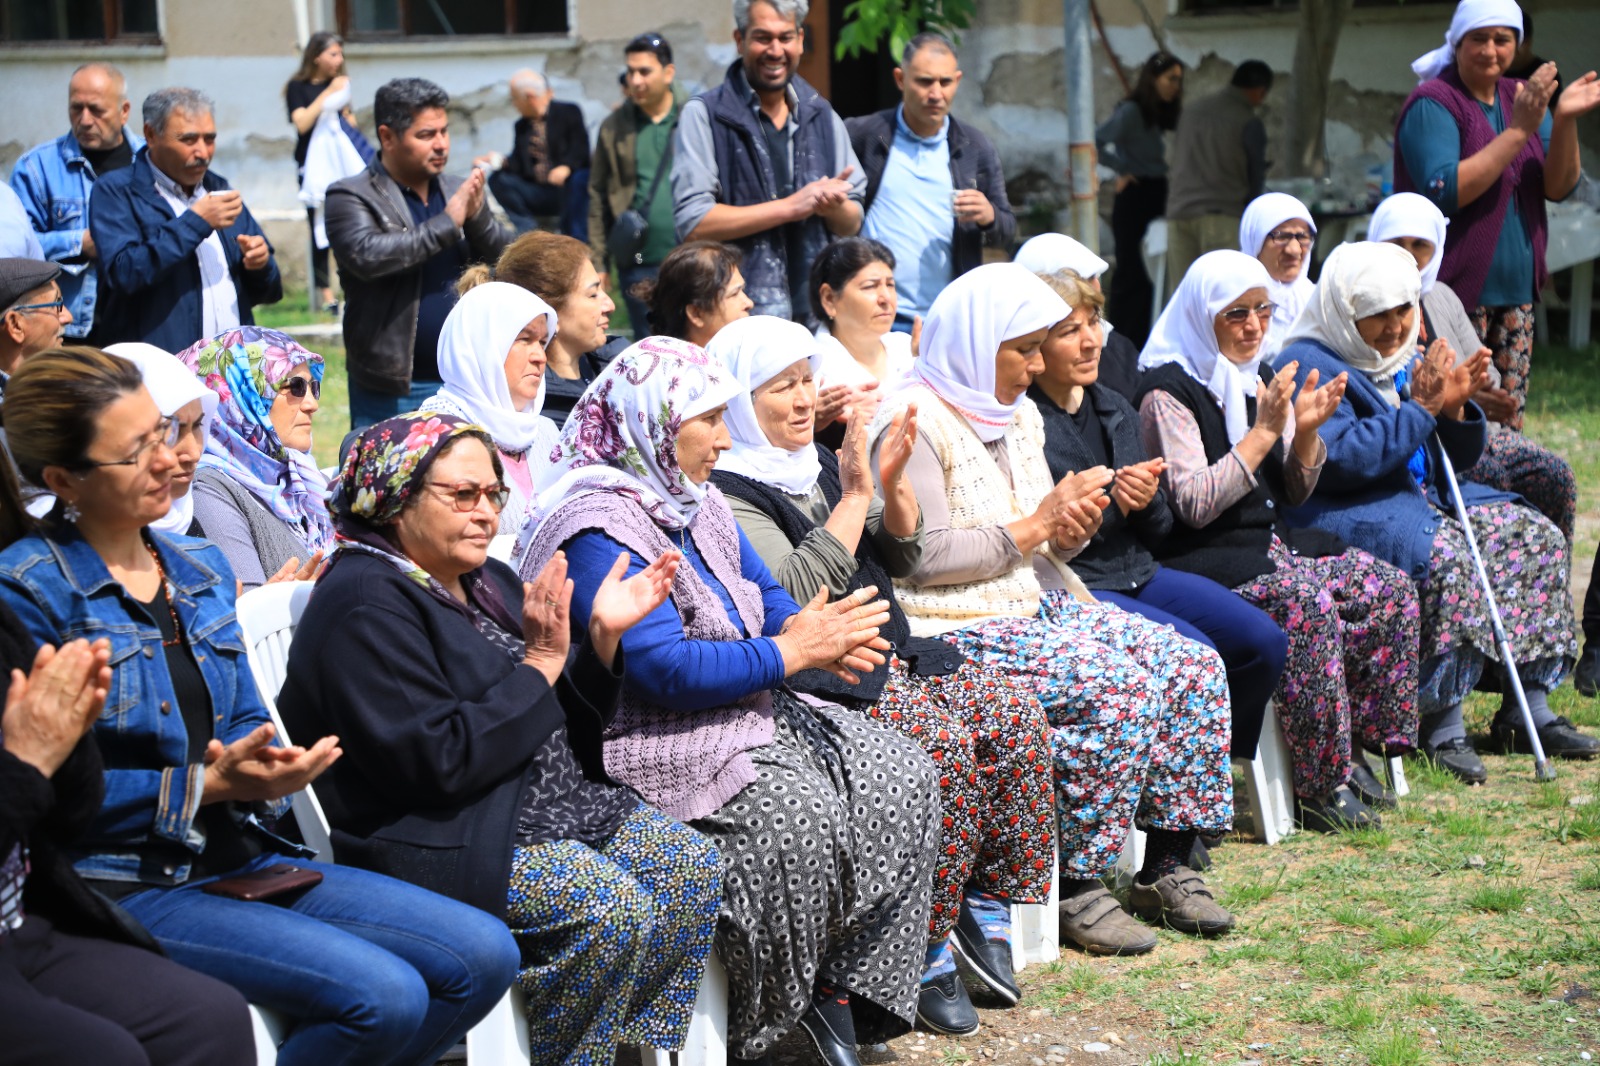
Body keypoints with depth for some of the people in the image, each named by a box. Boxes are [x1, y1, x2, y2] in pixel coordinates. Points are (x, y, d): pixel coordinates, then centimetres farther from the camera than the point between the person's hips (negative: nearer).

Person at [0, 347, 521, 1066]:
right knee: (383, 995, -26)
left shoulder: (200, 568, 13)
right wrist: (207, 785, -18)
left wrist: (267, 767, -7)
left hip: (238, 859, 8)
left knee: (484, 955, -6)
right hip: (122, 884, -7)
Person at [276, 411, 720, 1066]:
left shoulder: (487, 582, 14)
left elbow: (568, 728, 15)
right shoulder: (367, 605, -15)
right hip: (441, 843, -10)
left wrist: (602, 638, -2)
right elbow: (436, 760, -25)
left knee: (692, 865, -3)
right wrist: (538, 667, -18)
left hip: (558, 806, 10)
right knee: (614, 907, -26)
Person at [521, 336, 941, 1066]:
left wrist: (819, 632, -6)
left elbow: (764, 599, 18)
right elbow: (664, 668, -25)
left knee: (902, 775, -4)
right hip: (659, 745, -10)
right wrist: (792, 652, -17)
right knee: (800, 815, -30)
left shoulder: (694, 502, 14)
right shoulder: (599, 530, -17)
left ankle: (841, 987, -2)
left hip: (750, 714, 10)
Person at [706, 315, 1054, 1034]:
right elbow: (796, 592, -19)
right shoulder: (725, 493, -7)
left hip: (888, 652, 8)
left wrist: (893, 483, 0)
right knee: (943, 742, -29)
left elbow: (902, 555, 18)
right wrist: (854, 496, -18)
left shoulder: (818, 460, 17)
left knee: (1017, 717, -12)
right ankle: (922, 953, -18)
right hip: (817, 682, -8)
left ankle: (985, 907, -3)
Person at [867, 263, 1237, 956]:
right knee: (1118, 689, -28)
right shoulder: (915, 422, -12)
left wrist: (1074, 528, -3)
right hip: (956, 628, -9)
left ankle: (1166, 867, -1)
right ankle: (1075, 889, -16)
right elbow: (925, 557, -19)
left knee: (1194, 666, -8)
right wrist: (1035, 525, -16)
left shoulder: (1018, 414, 15)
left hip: (1041, 606, 9)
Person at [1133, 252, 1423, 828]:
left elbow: (1293, 492, 17)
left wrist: (1307, 429, -2)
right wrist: (1264, 431, -19)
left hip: (1271, 543, 8)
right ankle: (1320, 786, -24)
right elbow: (1195, 505, -19)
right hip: (1204, 560, -8)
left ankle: (1353, 750, -3)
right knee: (1308, 603, -33)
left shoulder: (1259, 380, 15)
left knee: (1392, 589, -11)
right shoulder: (1168, 391, -10)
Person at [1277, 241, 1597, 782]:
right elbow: (1340, 459, -24)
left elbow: (1455, 458, 17)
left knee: (1535, 535, -5)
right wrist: (1420, 407, -20)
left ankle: (1527, 708, -2)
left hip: (1421, 496, 9)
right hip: (1348, 514, -9)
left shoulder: (1408, 358, 16)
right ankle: (1441, 723, -25)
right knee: (1443, 555, -35)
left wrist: (1456, 408, -5)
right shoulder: (1307, 366, -10)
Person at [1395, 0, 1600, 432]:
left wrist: (1564, 121, -13)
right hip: (1454, 293, -7)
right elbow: (1444, 194, -22)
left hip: (1515, 291, 7)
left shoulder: (1523, 97, 12)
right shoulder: (1433, 104, -9)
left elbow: (1559, 187, 5)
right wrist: (1519, 130, -23)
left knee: (1507, 425, 8)